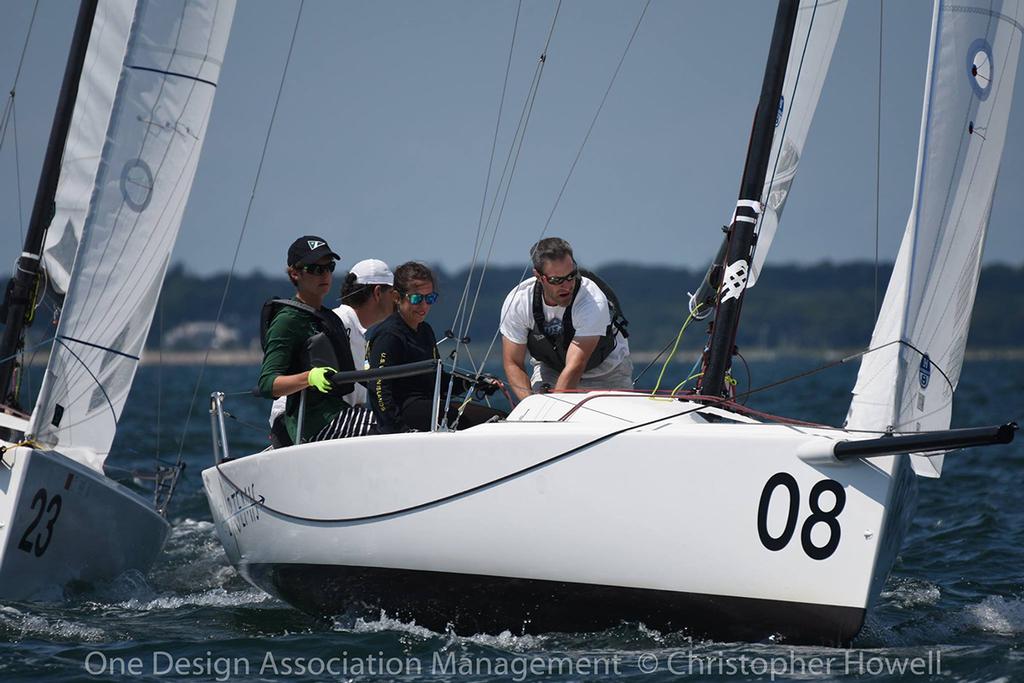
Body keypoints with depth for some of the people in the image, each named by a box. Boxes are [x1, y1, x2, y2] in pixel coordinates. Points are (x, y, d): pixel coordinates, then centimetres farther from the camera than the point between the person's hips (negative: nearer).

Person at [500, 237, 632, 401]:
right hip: (550, 368, 2)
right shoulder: (517, 301, -23)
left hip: (605, 371, -2)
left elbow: (575, 367, -38)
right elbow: (513, 363, -18)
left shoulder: (593, 301, -34)